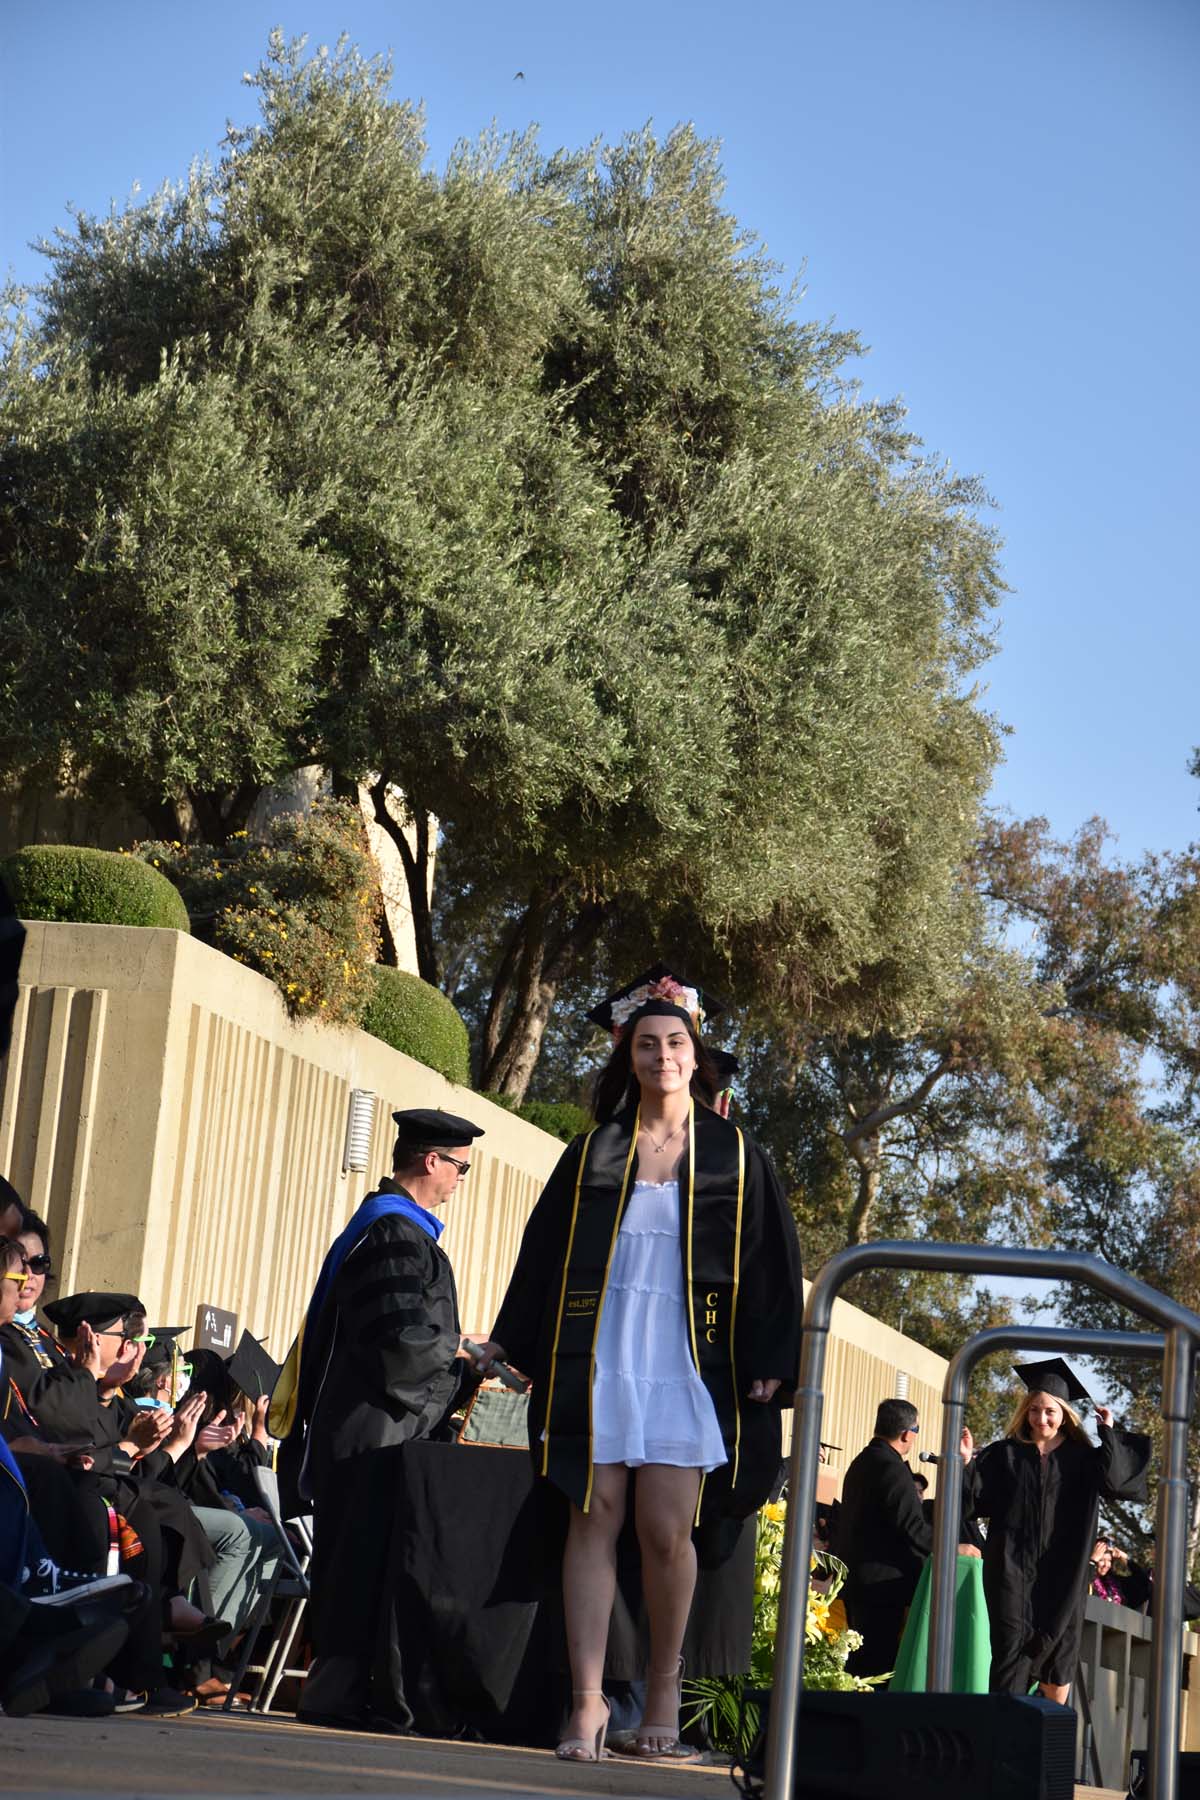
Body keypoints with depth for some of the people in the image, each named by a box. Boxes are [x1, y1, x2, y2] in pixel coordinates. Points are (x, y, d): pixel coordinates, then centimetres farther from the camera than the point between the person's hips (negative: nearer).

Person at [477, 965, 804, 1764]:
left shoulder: (734, 1155, 7)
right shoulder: (593, 1153, 12)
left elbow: (772, 1262, 4)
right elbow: (545, 1247, 13)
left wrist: (770, 1362, -4)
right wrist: (509, 1340, 7)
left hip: (687, 1362, -2)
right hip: (600, 1355, 2)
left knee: (666, 1530, -7)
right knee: (596, 1519, -4)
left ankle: (665, 1686, 11)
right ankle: (589, 1698, -4)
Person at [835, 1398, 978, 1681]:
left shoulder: (862, 1462, 14)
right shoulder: (892, 1468, -17)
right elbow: (912, 1526, -21)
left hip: (855, 1579, 10)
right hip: (881, 1583, -10)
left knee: (858, 1662, 14)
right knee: (879, 1666, -8)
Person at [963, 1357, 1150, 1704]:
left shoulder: (1082, 1458, 7)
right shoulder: (1005, 1454, 6)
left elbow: (1114, 1481, -10)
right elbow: (978, 1500, 1)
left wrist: (1108, 1432, -7)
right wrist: (965, 1464, -14)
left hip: (1061, 1571, 1)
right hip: (1012, 1567, -1)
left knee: (1058, 1651, 4)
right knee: (1012, 1645, -8)